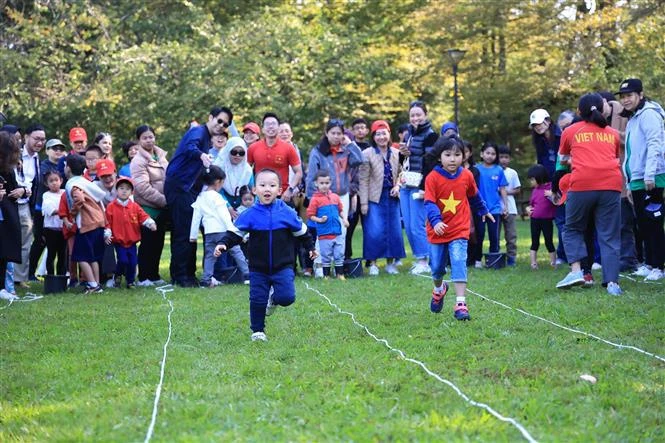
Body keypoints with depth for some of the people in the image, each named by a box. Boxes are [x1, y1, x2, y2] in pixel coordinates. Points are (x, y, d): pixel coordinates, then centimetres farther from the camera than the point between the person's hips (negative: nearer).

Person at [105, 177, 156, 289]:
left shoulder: (135, 206, 4)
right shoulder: (111, 207, -3)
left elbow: (143, 217, -3)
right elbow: (107, 222, -4)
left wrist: (150, 223, -22)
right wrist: (107, 235, -13)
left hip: (132, 241, 3)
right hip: (119, 241, -3)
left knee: (133, 262, 3)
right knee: (123, 260, -13)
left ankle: (130, 282, 20)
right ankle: (118, 276, 15)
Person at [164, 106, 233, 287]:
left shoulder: (207, 140, 21)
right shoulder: (198, 132, -9)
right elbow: (190, 147, -33)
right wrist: (202, 155, -50)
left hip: (189, 189, 10)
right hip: (178, 186, -10)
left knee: (188, 232, 11)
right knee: (184, 232, -11)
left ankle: (188, 274, 17)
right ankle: (180, 276, -9)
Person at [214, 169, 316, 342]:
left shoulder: (286, 212, -3)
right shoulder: (250, 215, -6)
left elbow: (301, 231, 11)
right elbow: (235, 233, -3)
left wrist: (310, 247, 19)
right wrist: (223, 245, -18)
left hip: (283, 267, 0)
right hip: (258, 268, 0)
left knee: (287, 297, -14)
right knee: (257, 300, 0)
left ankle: (274, 298, 20)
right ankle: (258, 330, 18)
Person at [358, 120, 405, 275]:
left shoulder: (396, 153, 5)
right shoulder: (367, 154, -8)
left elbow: (400, 173, 16)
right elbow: (363, 180, -9)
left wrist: (397, 186, -5)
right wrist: (363, 203, -11)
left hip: (392, 197, 4)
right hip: (375, 198, -4)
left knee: (394, 230, 5)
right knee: (374, 232, -8)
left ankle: (390, 262, 17)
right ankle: (372, 263, 3)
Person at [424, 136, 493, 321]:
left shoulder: (467, 176, -2)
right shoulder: (433, 178, -13)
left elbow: (474, 196, 18)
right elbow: (430, 203, -21)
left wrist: (483, 211, 33)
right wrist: (435, 221, -37)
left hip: (459, 230, 0)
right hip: (438, 230, 0)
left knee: (459, 263, -16)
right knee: (437, 267, 14)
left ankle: (460, 304, -20)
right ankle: (439, 289, 47)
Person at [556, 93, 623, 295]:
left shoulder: (571, 131, 16)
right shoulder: (612, 133, 20)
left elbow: (562, 157, 32)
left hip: (582, 185, -2)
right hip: (611, 185, 2)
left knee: (573, 229, 15)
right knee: (609, 236, 4)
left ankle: (576, 270, -4)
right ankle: (612, 282, -6)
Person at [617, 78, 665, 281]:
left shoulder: (648, 114, -9)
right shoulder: (632, 119, 20)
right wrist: (630, 182, 20)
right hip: (636, 181, 10)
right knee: (643, 225, 13)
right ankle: (648, 264, 19)